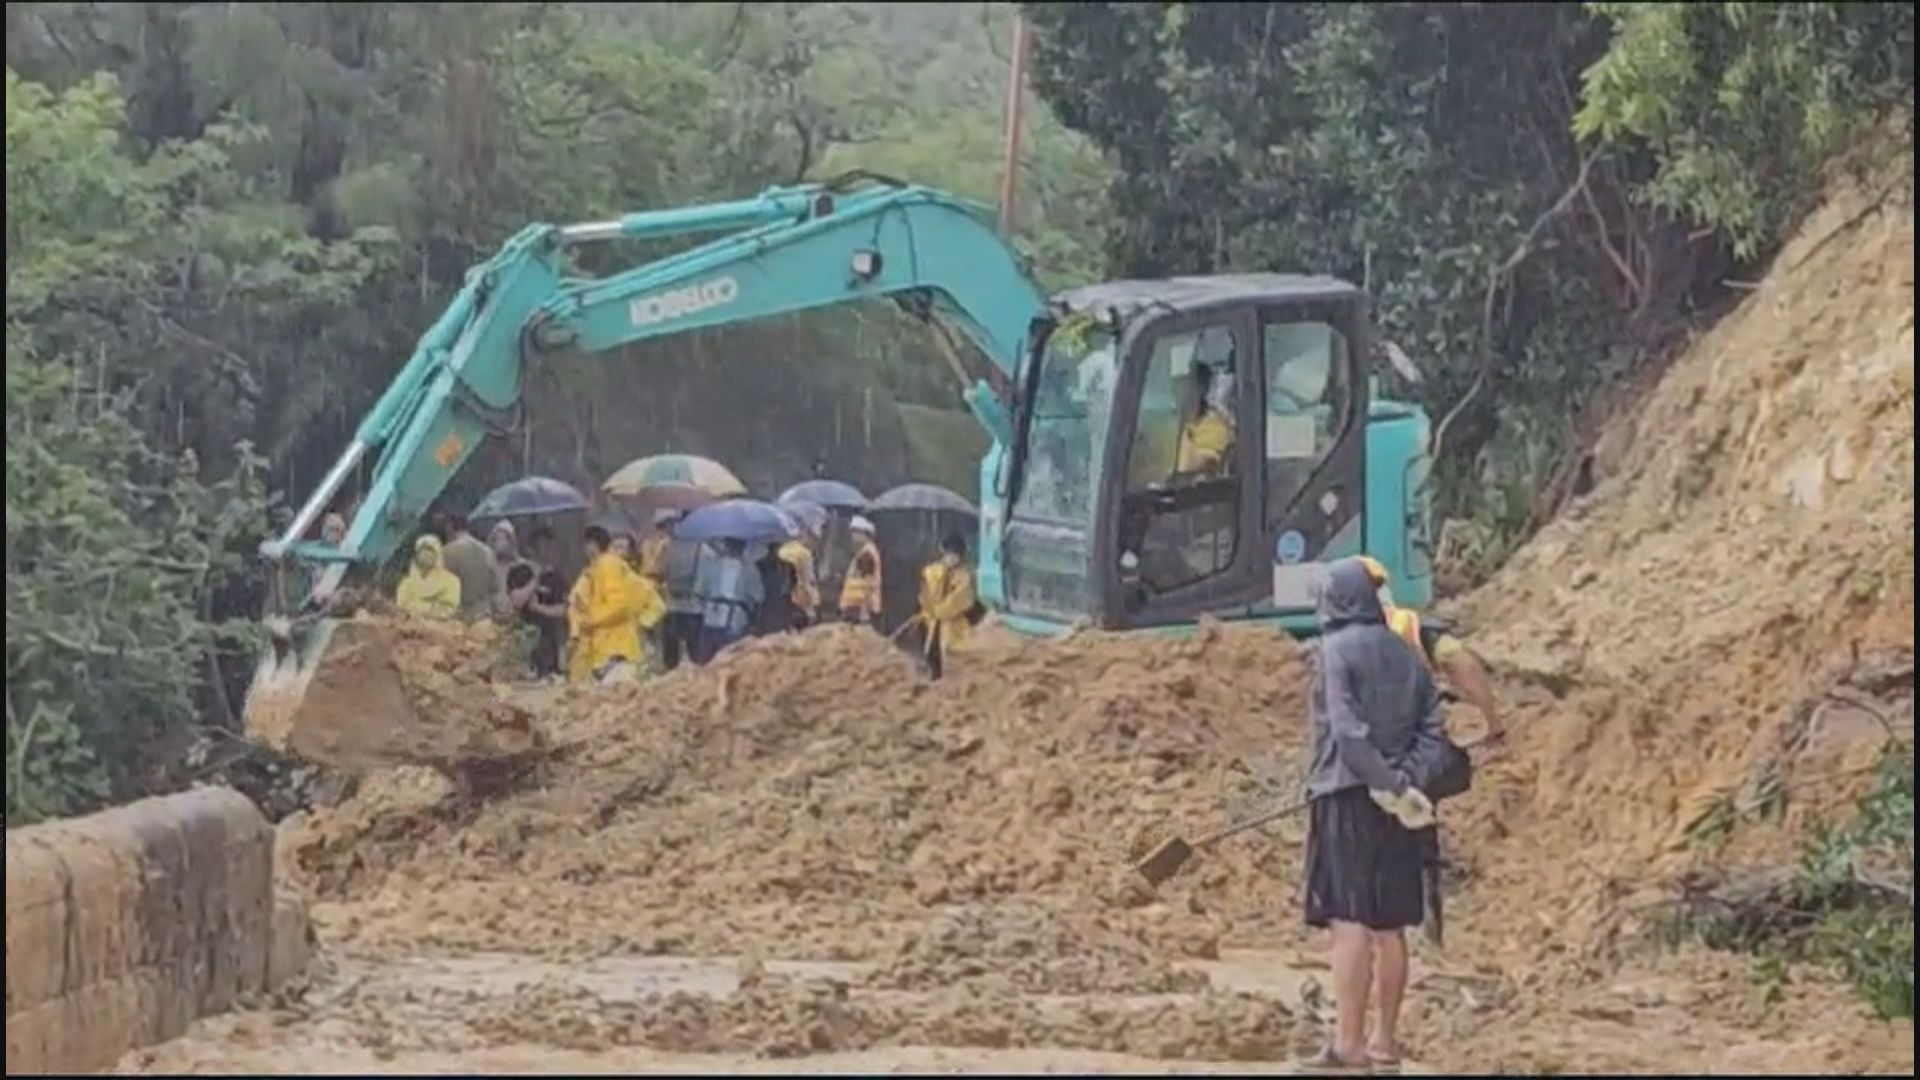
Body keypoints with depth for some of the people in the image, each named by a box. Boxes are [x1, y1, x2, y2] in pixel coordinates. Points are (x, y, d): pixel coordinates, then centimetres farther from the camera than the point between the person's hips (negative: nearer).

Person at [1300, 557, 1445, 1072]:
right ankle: (1385, 1040, 17)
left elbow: (1348, 731, -16)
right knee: (1390, 926, 11)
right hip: (1395, 803, 6)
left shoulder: (1335, 650, -6)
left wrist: (1393, 787, -14)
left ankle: (1349, 1043, -13)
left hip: (1347, 796, -6)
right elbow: (1432, 726, 7)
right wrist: (1405, 783, -3)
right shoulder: (1404, 654, 14)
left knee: (1349, 920, -9)